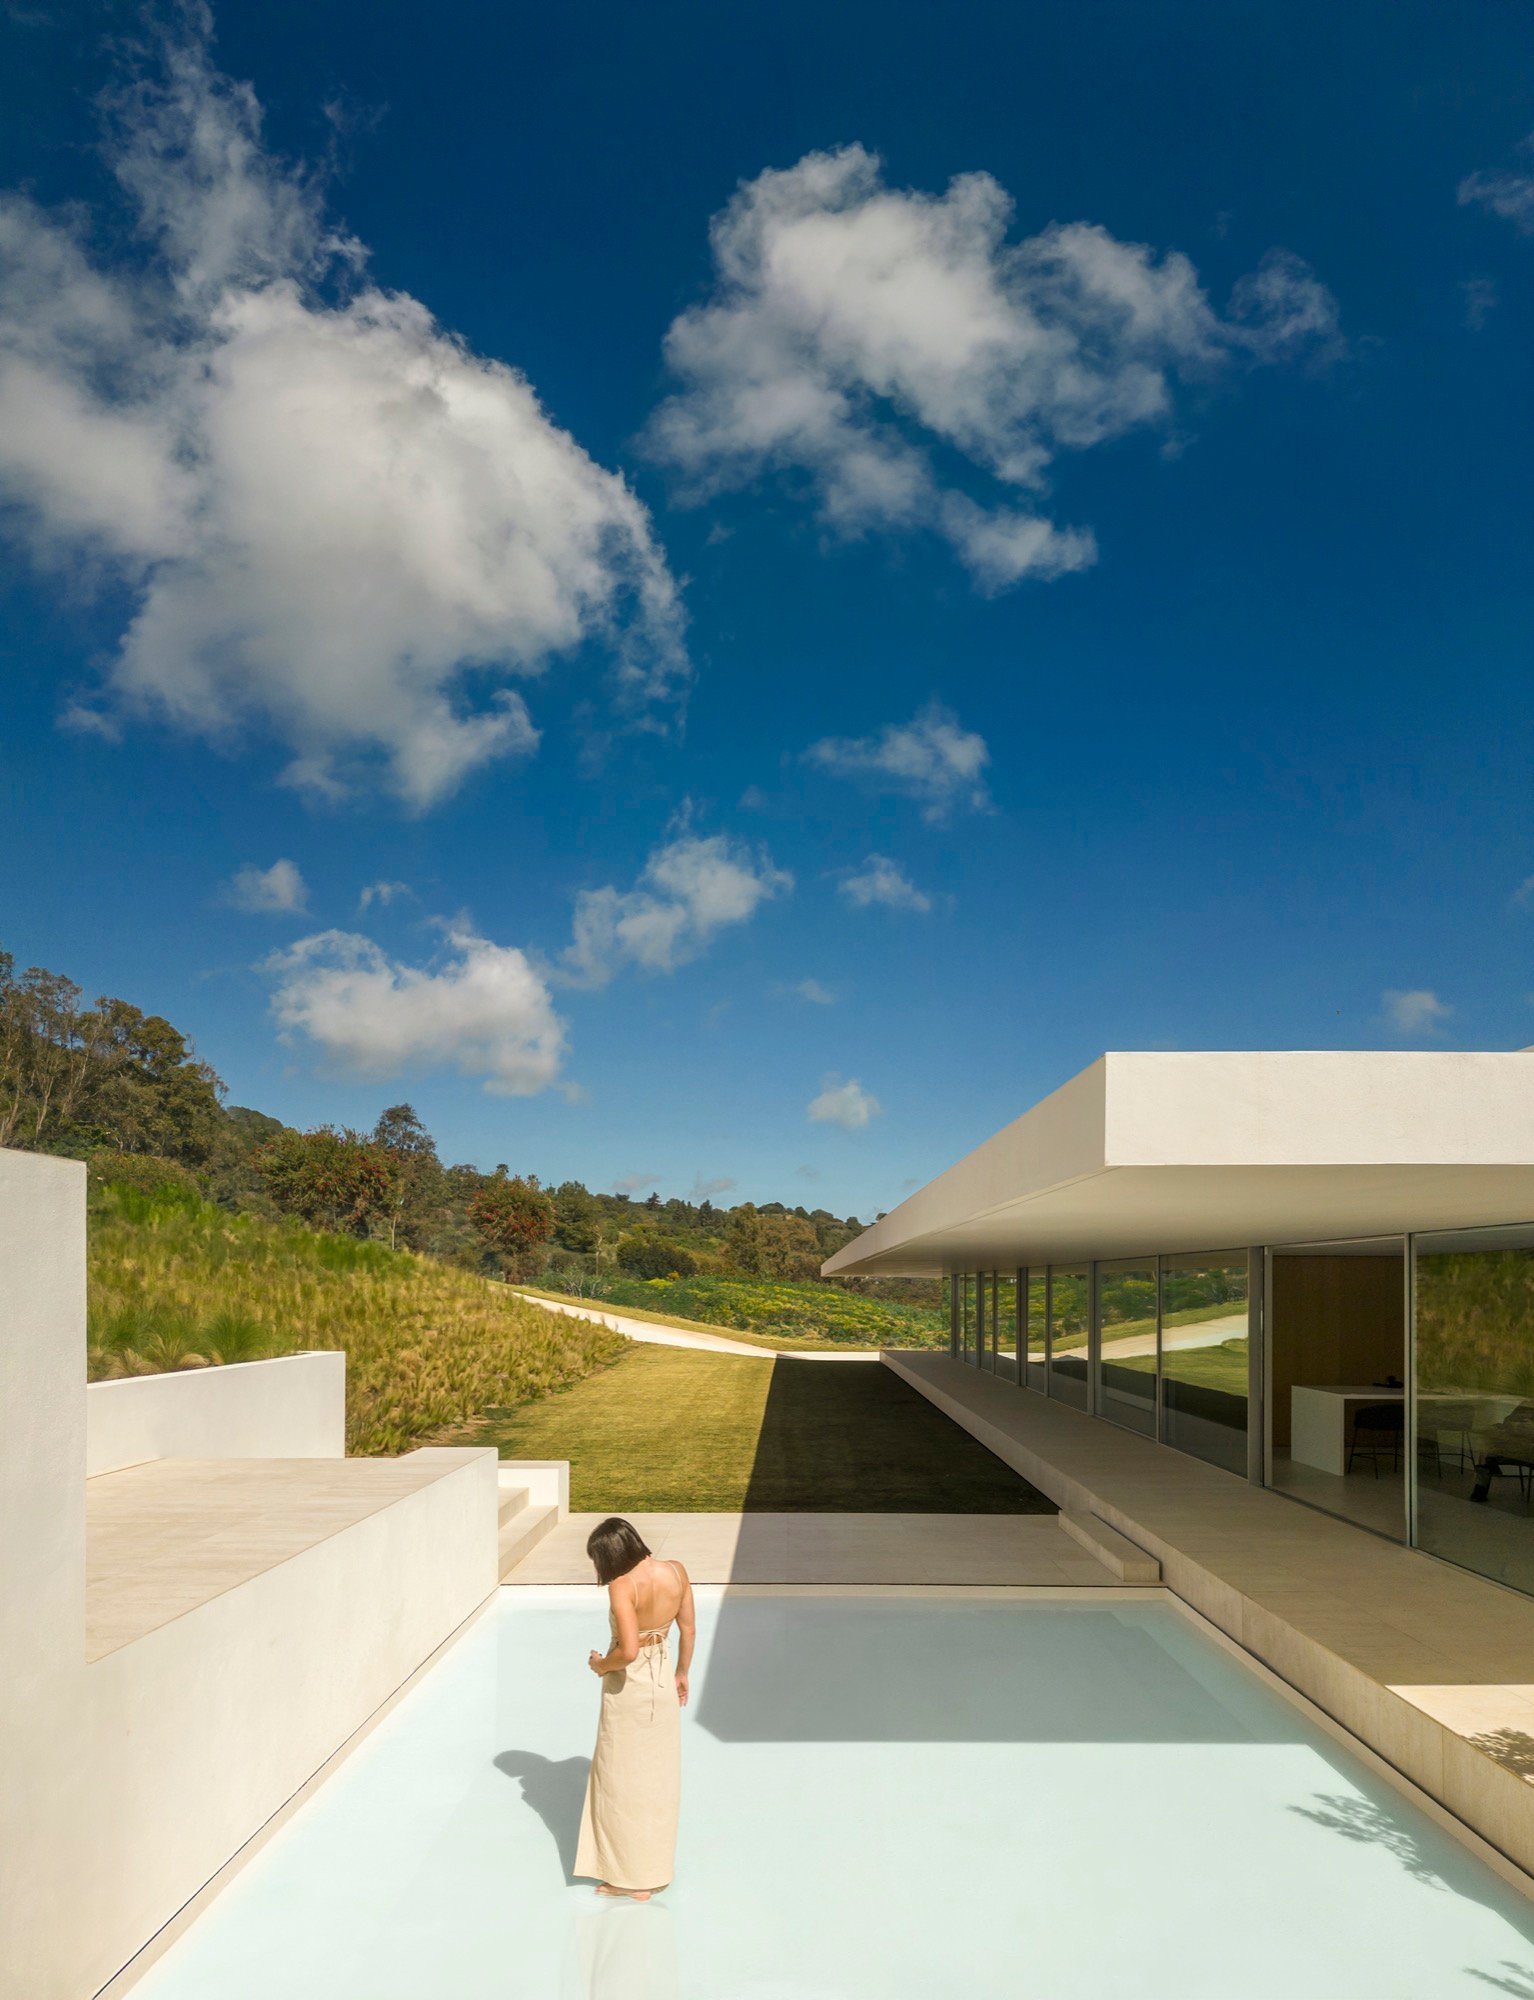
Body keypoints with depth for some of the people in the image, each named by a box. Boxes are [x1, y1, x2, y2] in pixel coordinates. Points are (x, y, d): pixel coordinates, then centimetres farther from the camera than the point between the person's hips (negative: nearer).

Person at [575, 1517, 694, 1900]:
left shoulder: (622, 1586, -25)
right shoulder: (676, 1572, -6)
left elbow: (628, 1651, -31)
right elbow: (689, 1630, 5)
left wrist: (601, 1665, -11)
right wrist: (681, 1674, 18)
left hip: (628, 1686, -6)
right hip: (663, 1680, 6)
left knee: (623, 1779, 10)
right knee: (659, 1775, 18)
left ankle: (631, 1878, 20)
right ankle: (656, 1865, 31)